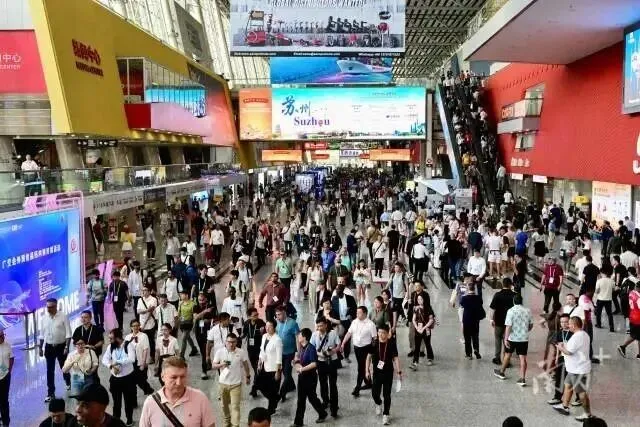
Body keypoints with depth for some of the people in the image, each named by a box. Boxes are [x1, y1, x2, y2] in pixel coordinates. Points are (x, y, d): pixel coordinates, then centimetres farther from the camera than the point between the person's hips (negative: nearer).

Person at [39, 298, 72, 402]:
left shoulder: (63, 317, -12)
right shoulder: (44, 317, 0)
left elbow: (68, 333, -12)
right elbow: (42, 334, 8)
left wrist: (66, 347, -17)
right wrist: (40, 347, 7)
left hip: (61, 346, -2)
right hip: (49, 347, 3)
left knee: (64, 367, 15)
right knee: (50, 371, 3)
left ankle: (68, 382, 44)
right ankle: (51, 393, 11)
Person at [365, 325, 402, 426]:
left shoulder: (392, 344, -10)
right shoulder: (374, 344, -8)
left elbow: (395, 358, -6)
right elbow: (369, 357, 1)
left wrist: (399, 372, -10)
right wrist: (367, 370, -1)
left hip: (388, 373, -1)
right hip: (377, 372, 1)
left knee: (387, 395, 4)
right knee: (375, 393, 5)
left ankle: (385, 415, 19)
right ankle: (378, 404, 39)